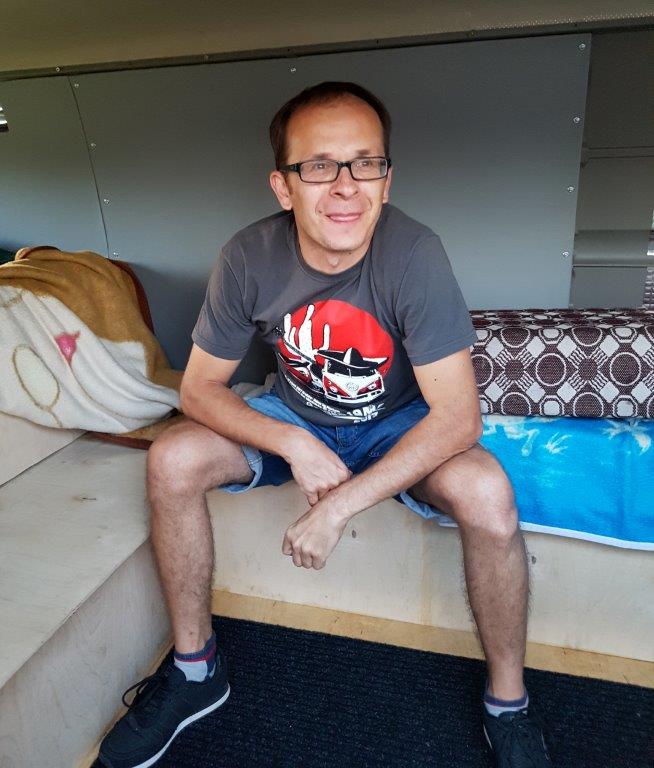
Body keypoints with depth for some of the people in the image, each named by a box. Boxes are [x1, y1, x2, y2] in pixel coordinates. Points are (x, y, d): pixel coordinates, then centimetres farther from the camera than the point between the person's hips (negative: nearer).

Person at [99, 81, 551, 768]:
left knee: (486, 491, -31)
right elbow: (200, 388, -12)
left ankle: (507, 701, -3)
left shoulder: (414, 254, -27)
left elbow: (457, 417, -30)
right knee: (170, 461, -18)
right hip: (296, 418, 3)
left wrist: (339, 507, -32)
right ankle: (194, 668, 4)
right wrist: (295, 446, -27)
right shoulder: (249, 257, -19)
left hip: (398, 423, -2)